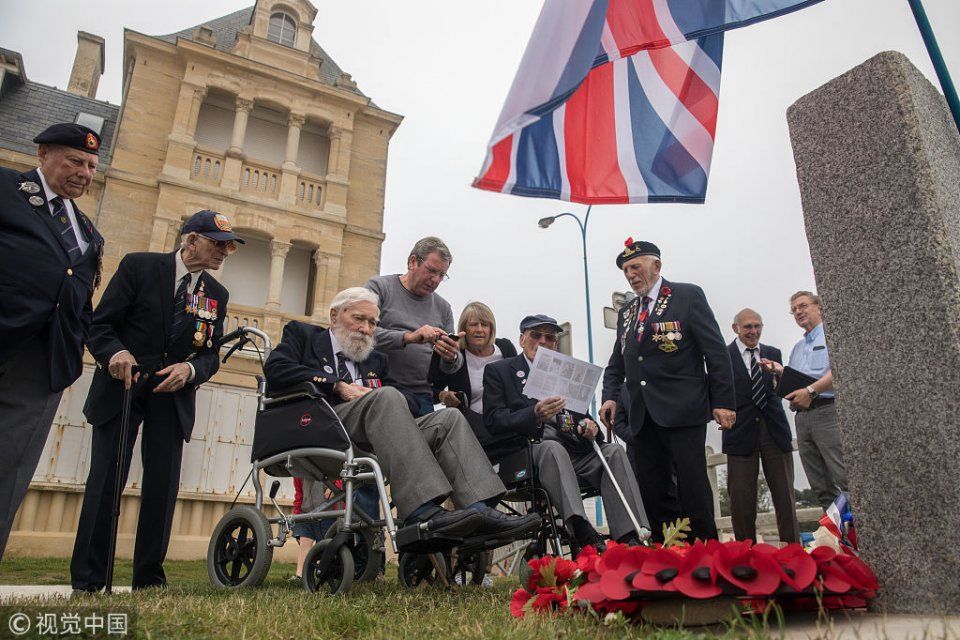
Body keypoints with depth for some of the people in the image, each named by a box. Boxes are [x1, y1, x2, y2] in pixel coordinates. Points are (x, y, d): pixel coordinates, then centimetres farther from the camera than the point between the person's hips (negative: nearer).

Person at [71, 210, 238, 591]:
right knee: (107, 479, -7)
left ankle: (149, 580, 12)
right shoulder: (138, 266, -2)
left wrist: (190, 369, -13)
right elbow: (100, 325, -4)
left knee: (163, 485, 0)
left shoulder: (217, 294, 9)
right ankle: (86, 582, 4)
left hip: (173, 395, 3)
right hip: (122, 386, -3)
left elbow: (211, 356, 8)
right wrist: (114, 352, -25)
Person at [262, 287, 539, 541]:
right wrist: (337, 385, -10)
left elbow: (404, 399, 17)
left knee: (449, 418, -14)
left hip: (374, 437, 6)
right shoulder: (302, 333, 19)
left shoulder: (375, 359, 31)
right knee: (387, 396, -32)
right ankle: (423, 511, -44)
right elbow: (275, 368, -3)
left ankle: (480, 508, -33)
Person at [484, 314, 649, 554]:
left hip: (573, 452, 5)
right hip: (529, 451, -5)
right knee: (553, 447, -35)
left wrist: (589, 426, -6)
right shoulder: (498, 370, 8)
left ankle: (628, 538, -32)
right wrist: (534, 415, -23)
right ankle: (584, 537, -48)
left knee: (614, 451, -20)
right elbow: (493, 420, -5)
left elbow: (580, 414, 20)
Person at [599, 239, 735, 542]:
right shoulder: (626, 313, 19)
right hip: (643, 416, 6)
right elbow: (616, 363, 21)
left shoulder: (688, 295, 3)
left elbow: (716, 352, -3)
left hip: (683, 411, -5)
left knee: (693, 488, -5)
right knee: (653, 492, 5)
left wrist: (723, 401, -9)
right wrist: (610, 397, 4)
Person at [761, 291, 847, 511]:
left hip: (827, 412, -7)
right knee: (821, 487, 6)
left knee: (845, 479, -13)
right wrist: (780, 372, 6)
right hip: (802, 416, 8)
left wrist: (811, 390, -21)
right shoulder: (798, 347, 27)